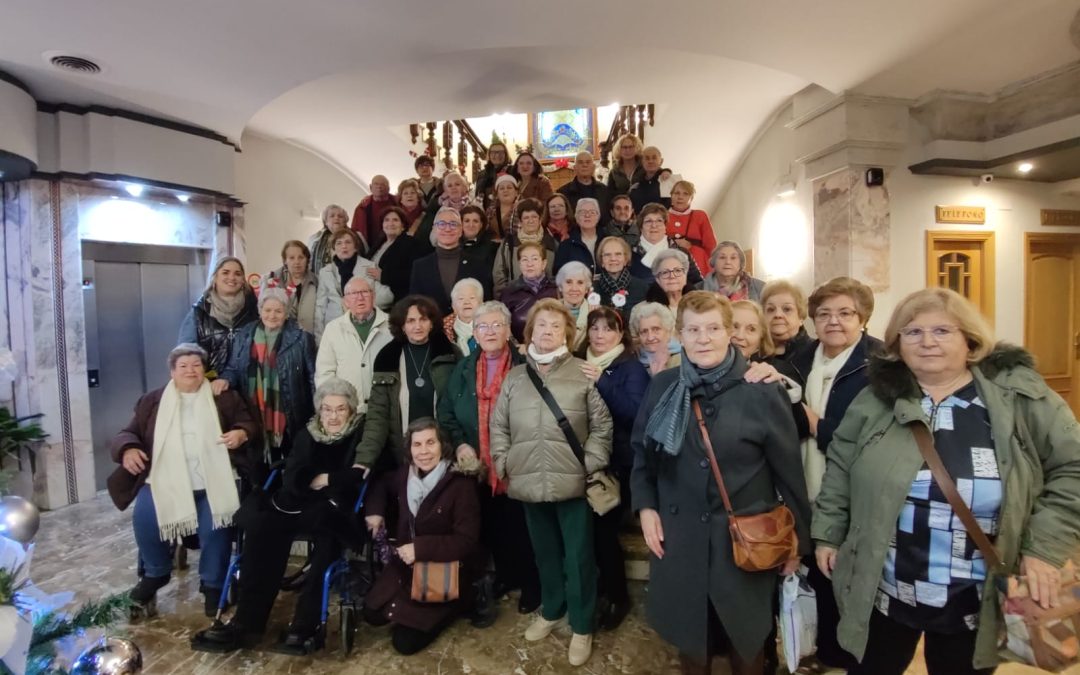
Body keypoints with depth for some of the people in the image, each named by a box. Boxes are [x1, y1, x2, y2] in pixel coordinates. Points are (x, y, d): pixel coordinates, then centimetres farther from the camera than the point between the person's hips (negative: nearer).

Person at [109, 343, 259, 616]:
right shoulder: (153, 401, 16)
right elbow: (128, 433, 14)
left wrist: (242, 433, -15)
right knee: (144, 518, -21)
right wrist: (128, 449, -9)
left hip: (212, 482, -2)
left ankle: (213, 584, 0)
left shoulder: (224, 398, 11)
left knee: (214, 524, -23)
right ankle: (156, 572, 9)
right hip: (165, 481, 2)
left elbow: (251, 424, 10)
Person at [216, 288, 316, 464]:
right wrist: (225, 379, -11)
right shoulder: (244, 335, 7)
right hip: (255, 414, 3)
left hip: (290, 416, -3)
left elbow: (313, 376, -4)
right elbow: (234, 369, 12)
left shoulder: (301, 338, -4)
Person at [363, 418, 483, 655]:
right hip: (406, 563, 6)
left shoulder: (461, 483, -23)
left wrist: (421, 548, -29)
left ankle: (456, 604, 13)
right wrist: (375, 510, 2)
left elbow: (467, 541, -24)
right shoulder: (405, 474, -4)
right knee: (372, 614, 5)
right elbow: (383, 486, 21)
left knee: (405, 641, -6)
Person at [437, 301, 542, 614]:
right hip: (479, 467, 4)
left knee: (520, 528, 9)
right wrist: (459, 444, -7)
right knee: (491, 528, 18)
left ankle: (531, 583, 32)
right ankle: (505, 575, 41)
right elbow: (446, 414, 7)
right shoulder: (464, 369, 5)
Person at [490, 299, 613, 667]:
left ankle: (581, 626, 29)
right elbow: (499, 426, 10)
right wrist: (503, 464, 3)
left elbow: (602, 425, -3)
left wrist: (590, 465, -9)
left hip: (572, 483, -3)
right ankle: (551, 612, 42)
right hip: (530, 484, 3)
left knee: (578, 556, 9)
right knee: (545, 553, 20)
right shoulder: (514, 377, 6)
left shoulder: (584, 374, -4)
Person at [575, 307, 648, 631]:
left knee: (605, 526, -5)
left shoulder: (632, 367, -5)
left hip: (618, 463, -4)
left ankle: (617, 595, 21)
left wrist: (602, 382, -27)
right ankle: (604, 587, 32)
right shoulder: (578, 365, 8)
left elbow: (635, 413, -20)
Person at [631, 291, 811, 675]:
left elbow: (789, 471, -5)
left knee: (747, 639, 19)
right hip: (678, 536, 2)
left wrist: (797, 540, 0)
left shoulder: (762, 392, -12)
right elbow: (642, 453, 8)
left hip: (746, 539, -2)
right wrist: (645, 506, -2)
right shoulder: (662, 387, -3)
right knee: (690, 635, 20)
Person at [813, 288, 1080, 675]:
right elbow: (840, 469, 4)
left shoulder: (1019, 393, -6)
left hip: (976, 601, 0)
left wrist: (1044, 548, -11)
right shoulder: (877, 399, -3)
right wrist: (828, 535, 4)